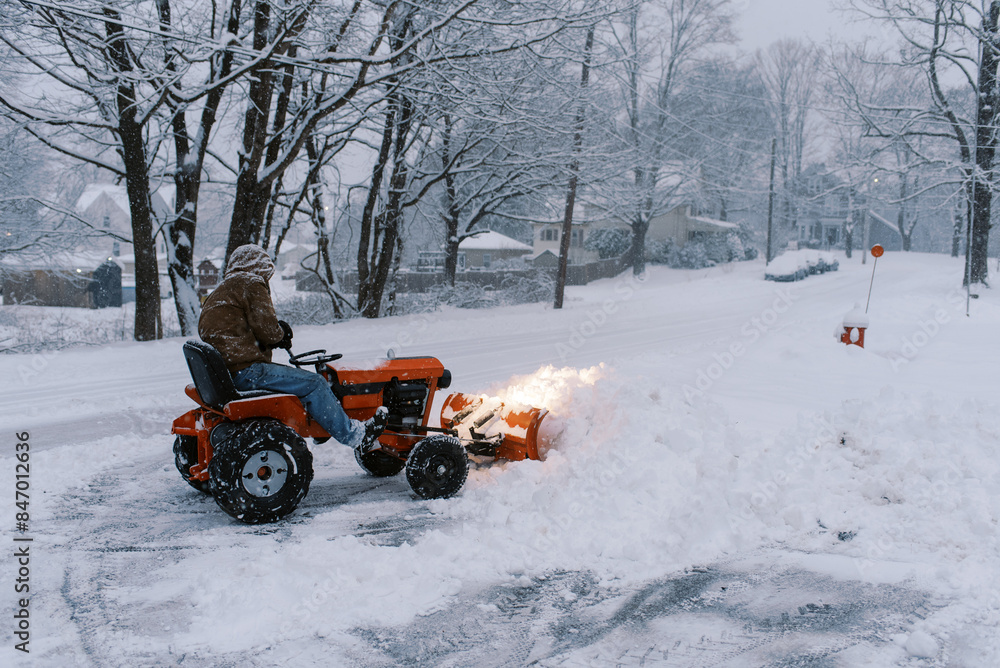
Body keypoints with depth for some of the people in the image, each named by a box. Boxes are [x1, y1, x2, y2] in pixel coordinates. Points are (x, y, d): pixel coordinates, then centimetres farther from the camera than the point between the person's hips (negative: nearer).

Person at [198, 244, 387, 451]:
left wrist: (276, 335, 10)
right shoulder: (251, 284, -6)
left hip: (224, 371, 10)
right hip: (245, 370, -10)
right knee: (314, 384, -10)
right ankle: (356, 436, -8)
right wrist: (279, 334, 9)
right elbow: (265, 327, -14)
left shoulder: (221, 291, 24)